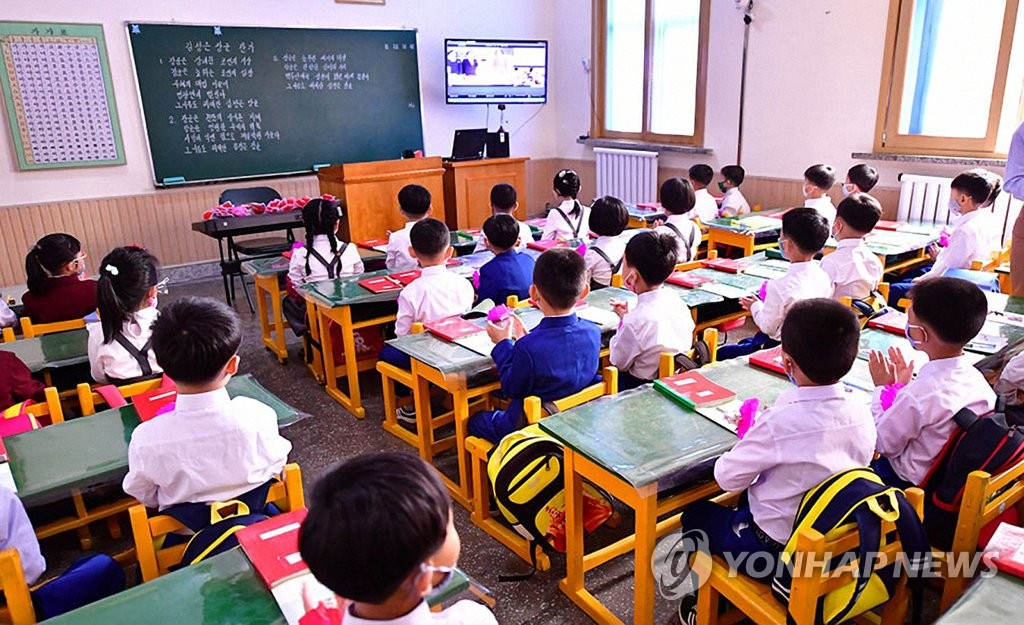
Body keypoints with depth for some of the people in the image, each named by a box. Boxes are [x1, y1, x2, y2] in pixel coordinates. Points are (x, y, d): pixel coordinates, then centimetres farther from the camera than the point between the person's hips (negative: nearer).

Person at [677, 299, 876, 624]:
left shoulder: (779, 422, -30)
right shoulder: (861, 412, -12)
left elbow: (728, 477, -18)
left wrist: (747, 434, -3)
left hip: (777, 552, -6)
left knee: (696, 514, 17)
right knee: (749, 499, 31)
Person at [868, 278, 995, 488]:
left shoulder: (919, 395, -34)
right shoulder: (973, 376, -10)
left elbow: (883, 443, -17)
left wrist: (882, 388, -9)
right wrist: (902, 386, 5)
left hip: (912, 486, -7)